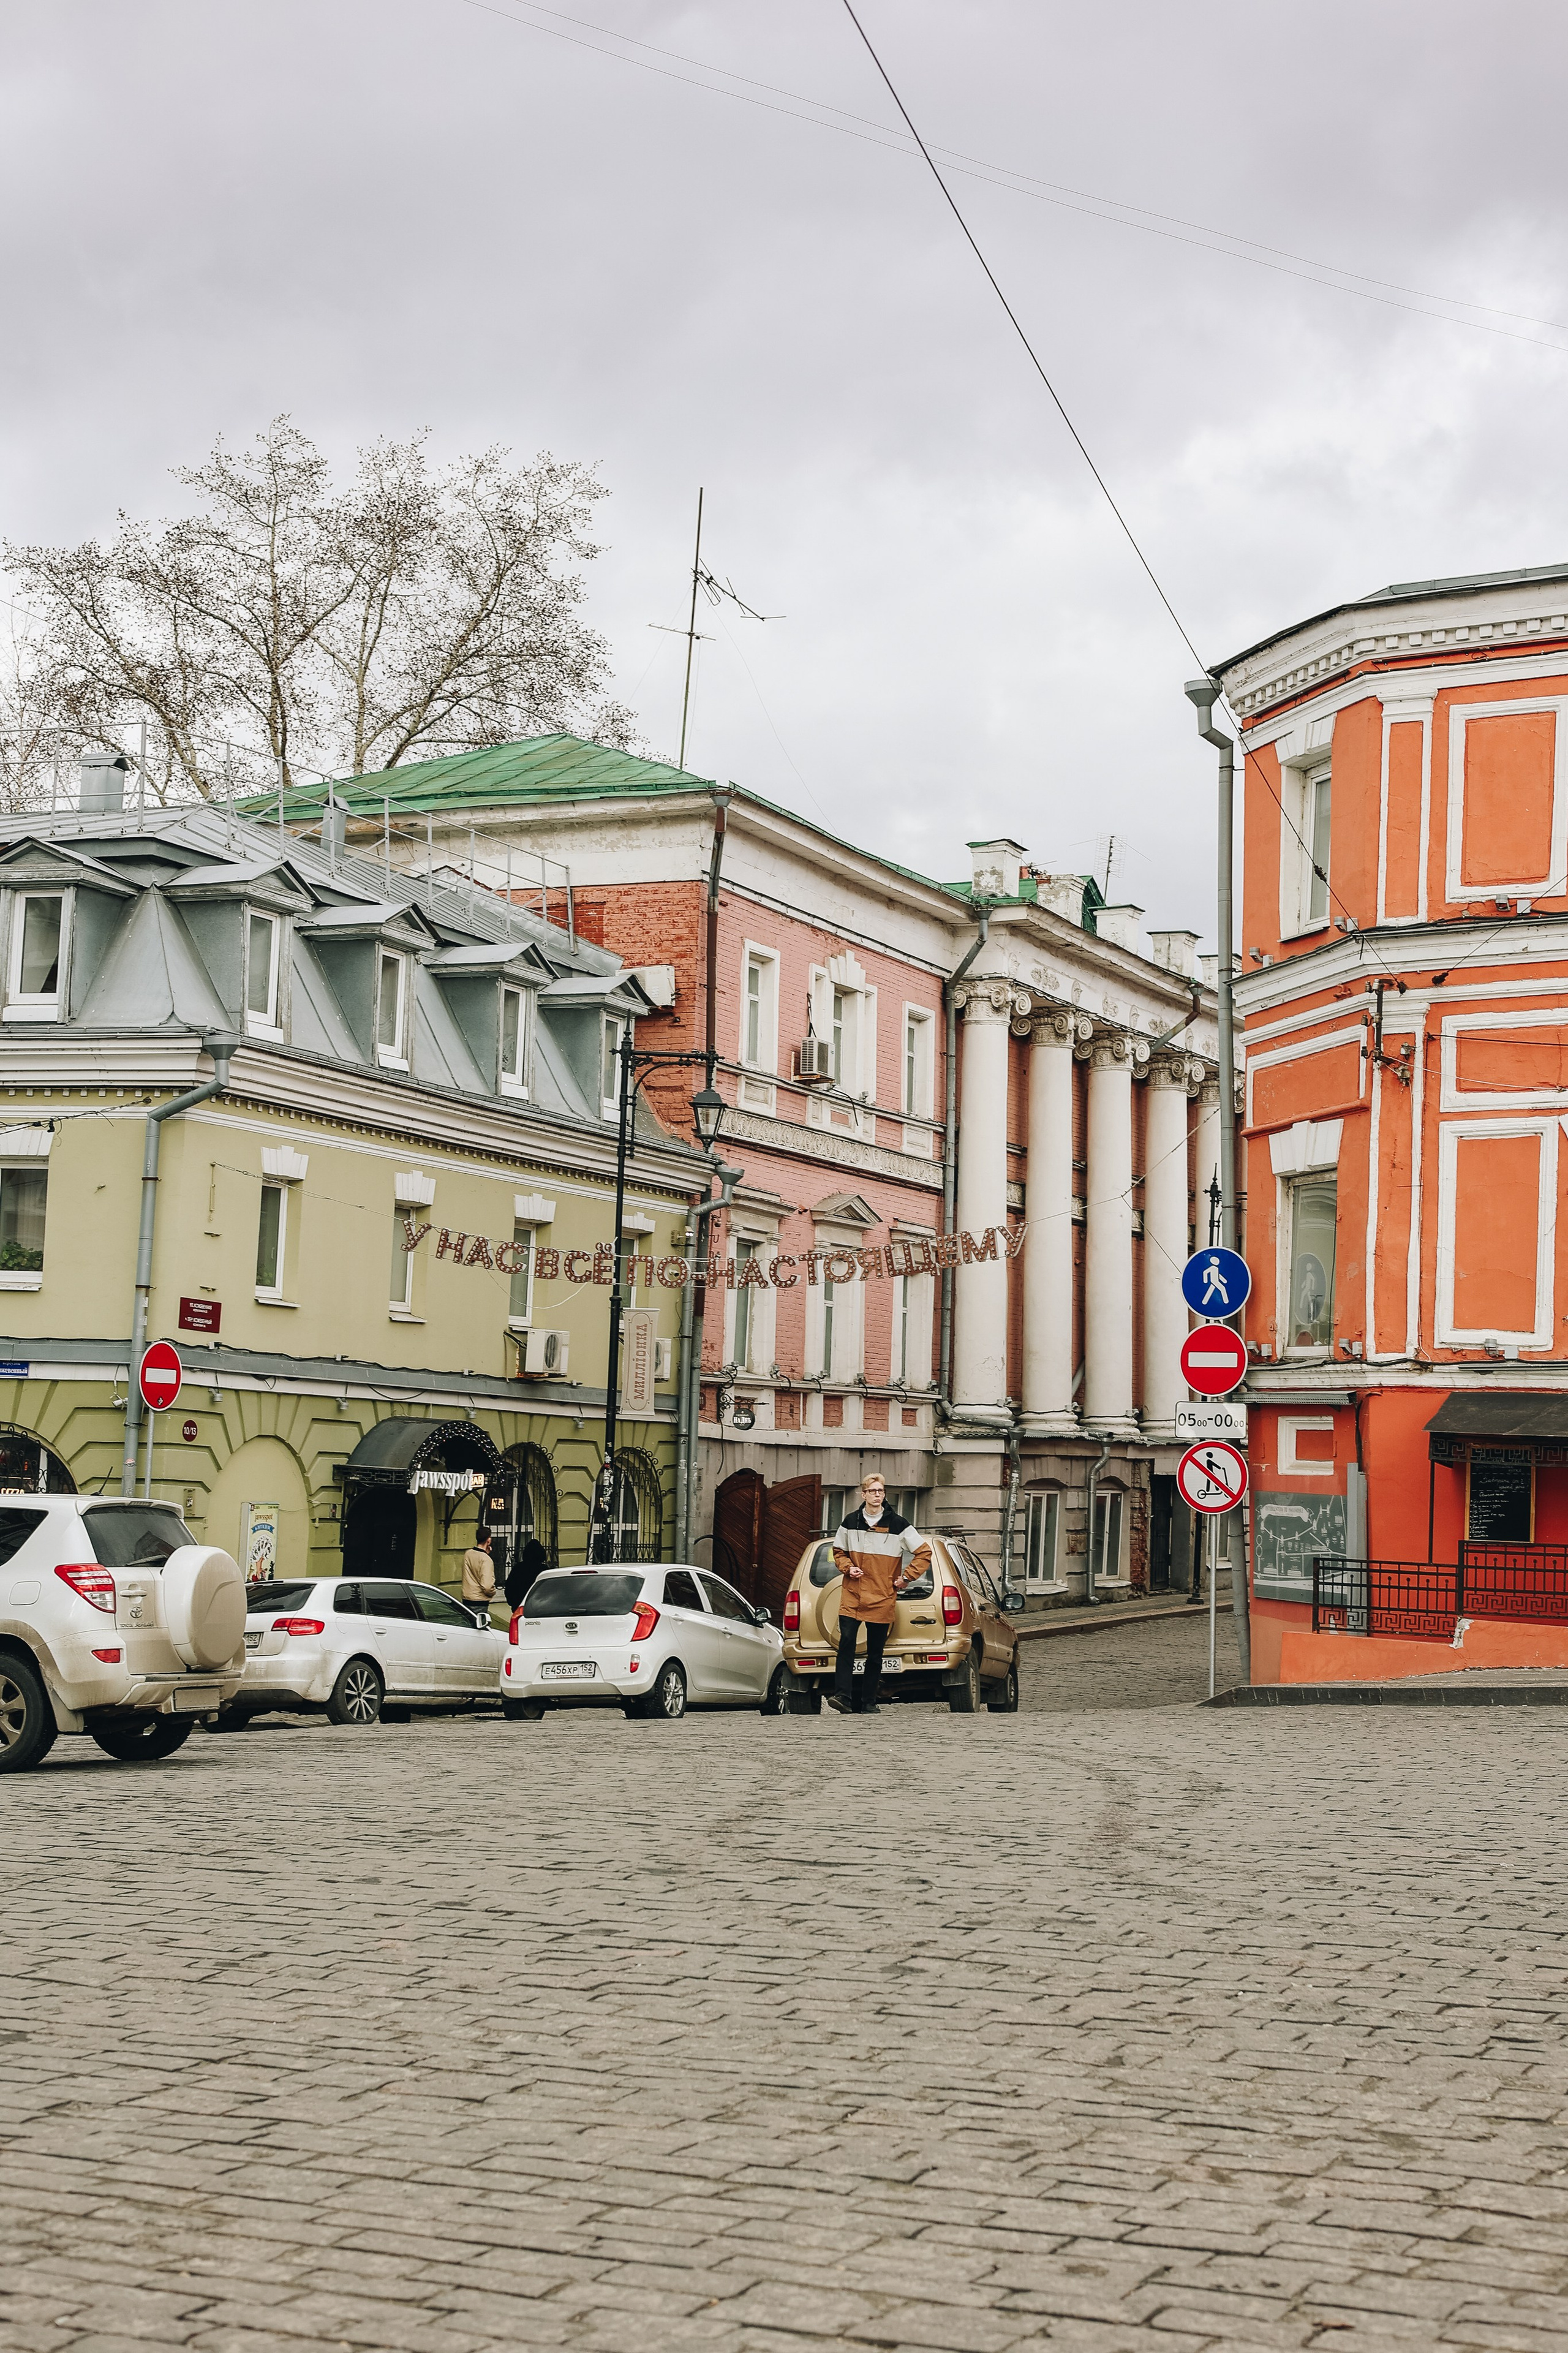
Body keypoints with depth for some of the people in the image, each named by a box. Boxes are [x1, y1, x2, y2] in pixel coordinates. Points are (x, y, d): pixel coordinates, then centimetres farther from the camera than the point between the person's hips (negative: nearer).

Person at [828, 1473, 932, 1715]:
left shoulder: (897, 1525, -1)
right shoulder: (850, 1522, 6)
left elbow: (924, 1553, 5)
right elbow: (839, 1552, 21)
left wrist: (906, 1578, 0)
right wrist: (848, 1568, 1)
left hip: (882, 1599, -1)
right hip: (852, 1596, 1)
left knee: (875, 1653, 3)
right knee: (846, 1642, -15)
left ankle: (870, 1702, 10)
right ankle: (843, 1696, -19)